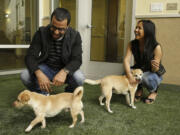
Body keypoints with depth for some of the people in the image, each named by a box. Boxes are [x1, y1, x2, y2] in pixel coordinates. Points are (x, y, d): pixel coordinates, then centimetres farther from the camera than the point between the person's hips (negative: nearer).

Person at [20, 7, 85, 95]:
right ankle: (43, 94, 5)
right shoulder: (41, 33, -13)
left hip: (65, 69, -1)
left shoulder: (75, 36, -13)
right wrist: (39, 74, -38)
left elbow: (77, 60, -19)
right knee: (24, 75, -26)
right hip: (46, 68, 1)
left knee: (79, 78, -32)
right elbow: (30, 56, -17)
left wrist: (64, 71, -41)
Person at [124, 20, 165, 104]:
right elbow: (126, 60, -26)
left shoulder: (156, 47, -25)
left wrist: (155, 66, -47)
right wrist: (129, 75, -44)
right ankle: (139, 90, 5)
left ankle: (153, 91, 1)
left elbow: (155, 70, -21)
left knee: (145, 77, -37)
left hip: (153, 74, -3)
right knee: (126, 74, -28)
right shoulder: (132, 44, -15)